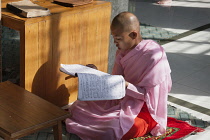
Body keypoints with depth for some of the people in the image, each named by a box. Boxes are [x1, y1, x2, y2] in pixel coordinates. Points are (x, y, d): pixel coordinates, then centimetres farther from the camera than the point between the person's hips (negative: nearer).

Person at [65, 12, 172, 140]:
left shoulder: (154, 56, -21)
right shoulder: (123, 50, 2)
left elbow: (148, 94, -18)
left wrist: (126, 86, -32)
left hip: (144, 110, -7)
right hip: (123, 101, 7)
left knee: (112, 129, -34)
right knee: (78, 107, -9)